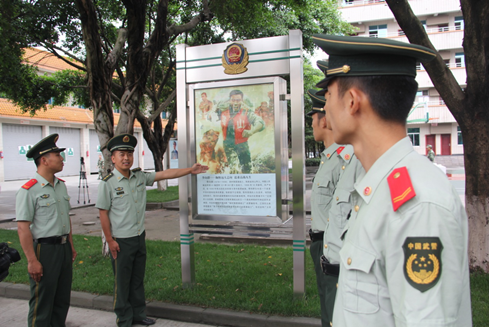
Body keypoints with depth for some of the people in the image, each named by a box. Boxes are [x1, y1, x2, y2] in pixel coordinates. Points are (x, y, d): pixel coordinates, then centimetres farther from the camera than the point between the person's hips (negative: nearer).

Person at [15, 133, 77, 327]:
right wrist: (32, 261, -19)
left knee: (62, 300, 18)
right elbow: (23, 227, -18)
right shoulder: (29, 191, -15)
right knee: (42, 304, 6)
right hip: (44, 250, -7)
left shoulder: (61, 186, 9)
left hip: (64, 248, 7)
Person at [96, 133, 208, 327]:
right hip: (121, 241, -5)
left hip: (139, 237, 6)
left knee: (138, 279, 17)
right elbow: (103, 213, -10)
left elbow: (164, 174, 7)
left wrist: (190, 170, 5)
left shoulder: (140, 177, 4)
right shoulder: (108, 183, -11)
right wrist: (110, 240, -12)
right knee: (122, 282, 6)